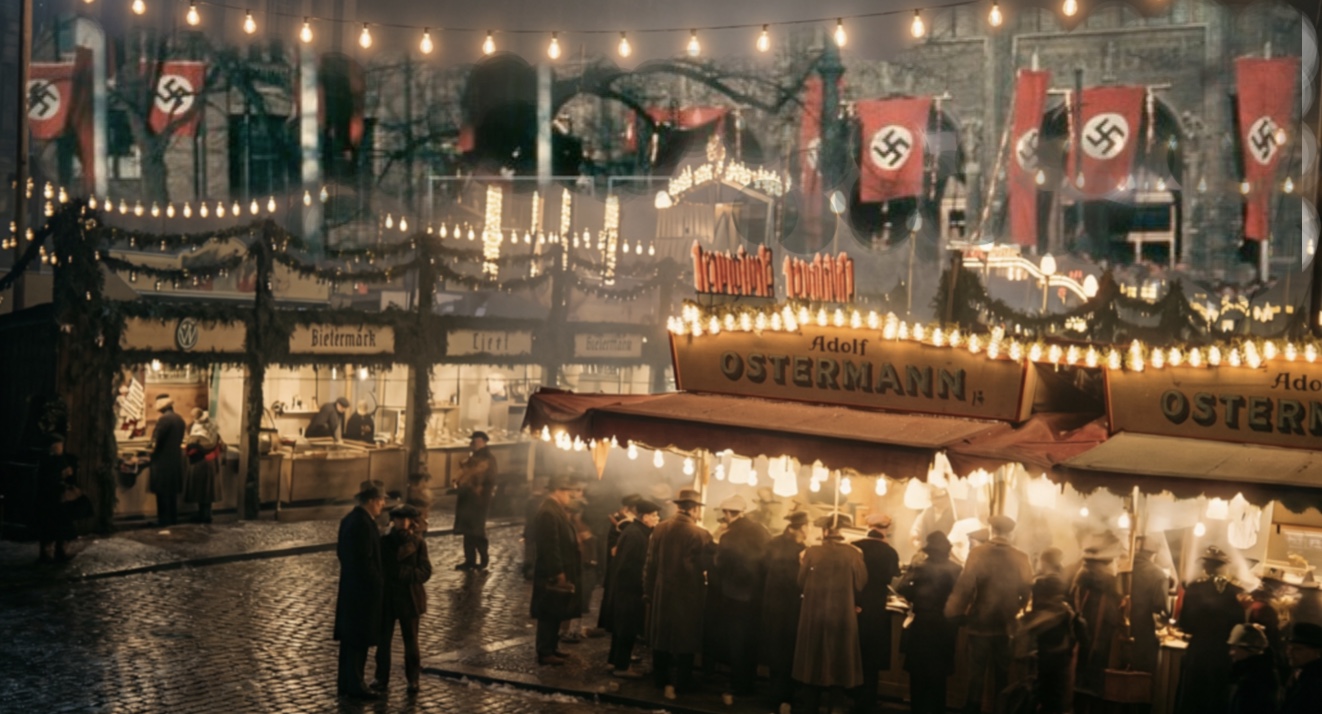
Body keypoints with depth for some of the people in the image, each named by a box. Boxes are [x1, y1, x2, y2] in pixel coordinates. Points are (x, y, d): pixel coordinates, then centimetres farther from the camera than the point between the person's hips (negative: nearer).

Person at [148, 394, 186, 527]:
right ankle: (173, 517, 16)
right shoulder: (179, 419, 8)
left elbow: (157, 440, -18)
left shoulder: (164, 419, -17)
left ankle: (164, 518, -2)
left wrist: (153, 449, 0)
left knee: (163, 492, -3)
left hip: (163, 461, -8)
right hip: (176, 460, 8)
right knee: (173, 491, 13)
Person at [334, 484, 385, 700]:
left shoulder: (349, 519, 8)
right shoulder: (364, 524, -22)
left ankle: (345, 683, 22)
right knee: (361, 638, -1)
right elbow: (365, 559, -22)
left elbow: (341, 551, 14)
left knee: (349, 637, 15)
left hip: (349, 586, 10)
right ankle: (355, 686, 6)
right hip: (363, 589, -10)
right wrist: (378, 583, -11)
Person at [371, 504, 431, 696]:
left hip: (409, 599, -2)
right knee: (383, 639, 7)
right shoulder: (385, 541, 0)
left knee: (411, 640, 8)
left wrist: (404, 573, -23)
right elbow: (379, 567, 2)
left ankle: (413, 678, 18)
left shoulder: (418, 543, -5)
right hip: (386, 598, 2)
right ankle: (381, 677, 19)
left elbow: (425, 572, -11)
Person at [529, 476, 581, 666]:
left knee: (554, 613, 16)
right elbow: (550, 546, -24)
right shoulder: (548, 512, -20)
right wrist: (559, 572, -22)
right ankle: (545, 653, 2)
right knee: (549, 614, -4)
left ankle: (551, 648, 24)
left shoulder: (556, 510, 13)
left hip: (557, 572, 10)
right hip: (552, 574, -10)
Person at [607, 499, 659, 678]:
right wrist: (640, 585, -18)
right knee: (628, 627, -2)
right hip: (629, 588, -10)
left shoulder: (635, 530, 10)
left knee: (622, 626, 17)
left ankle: (617, 661, 25)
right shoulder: (635, 534, -21)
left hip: (624, 586, 10)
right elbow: (629, 565, -24)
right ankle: (622, 666, 5)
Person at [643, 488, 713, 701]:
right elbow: (707, 567, -12)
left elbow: (650, 563, 0)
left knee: (662, 637, 16)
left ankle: (661, 682, 27)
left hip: (662, 592, 4)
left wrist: (648, 591, 8)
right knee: (684, 640, 6)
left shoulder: (660, 528, -5)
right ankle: (676, 685, 6)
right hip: (688, 596, -4)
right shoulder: (701, 535, -18)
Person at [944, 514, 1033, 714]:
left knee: (976, 672, 9)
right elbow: (1027, 592, -5)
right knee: (1002, 674, 15)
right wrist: (1016, 612, 10)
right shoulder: (1021, 558, -4)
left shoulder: (978, 554, -12)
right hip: (1006, 624, 2)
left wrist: (954, 613, -7)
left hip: (980, 623, -2)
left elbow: (965, 587, -17)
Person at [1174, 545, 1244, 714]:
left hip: (1198, 652, -2)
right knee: (1217, 700, 14)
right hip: (1223, 653, 2)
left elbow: (1186, 624, -11)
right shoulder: (1234, 591, -5)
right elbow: (1239, 623, -2)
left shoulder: (1194, 587, -11)